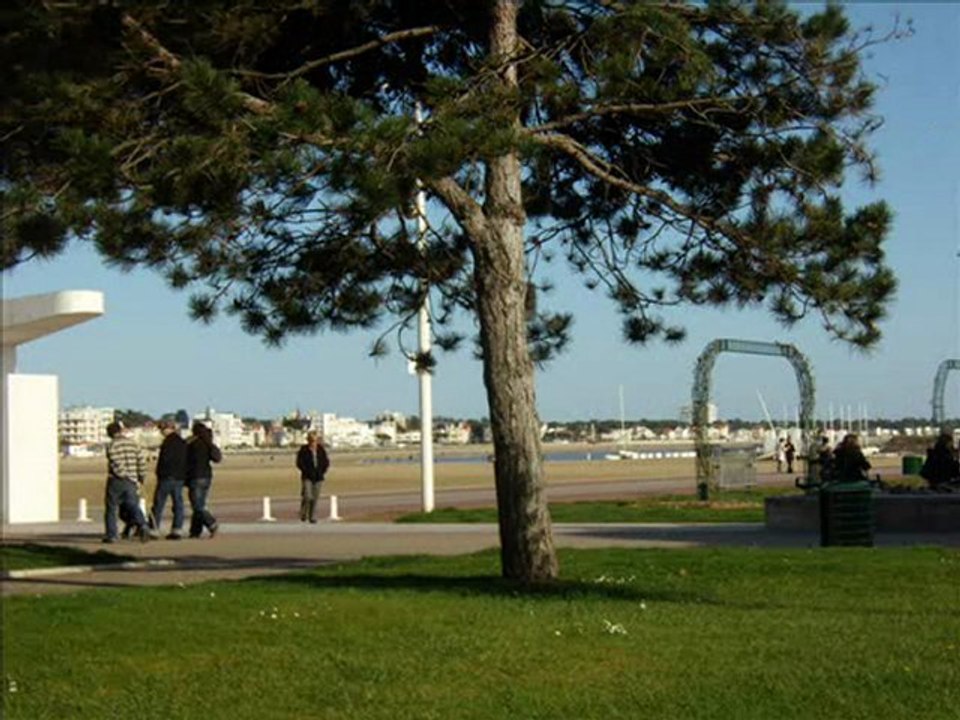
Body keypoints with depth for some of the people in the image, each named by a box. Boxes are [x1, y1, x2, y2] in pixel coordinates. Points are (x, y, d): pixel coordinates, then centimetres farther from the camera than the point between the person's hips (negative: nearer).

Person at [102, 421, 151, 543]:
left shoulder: (112, 446, -8)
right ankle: (142, 525, -22)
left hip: (116, 481, -4)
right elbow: (141, 462, 7)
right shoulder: (133, 443, 7)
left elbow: (117, 465, -18)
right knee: (133, 506, 2)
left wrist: (125, 476, -10)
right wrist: (141, 478, 17)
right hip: (131, 482, 4)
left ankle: (111, 535, 10)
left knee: (111, 509, 8)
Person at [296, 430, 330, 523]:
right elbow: (299, 463, -7)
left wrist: (322, 471, 3)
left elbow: (326, 462, 14)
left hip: (318, 477, 4)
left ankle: (313, 517, 15)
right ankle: (303, 514, 6)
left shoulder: (321, 450, 6)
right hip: (307, 477, -4)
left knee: (315, 498, 5)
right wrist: (306, 471, -12)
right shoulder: (303, 450, -5)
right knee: (307, 496, -15)